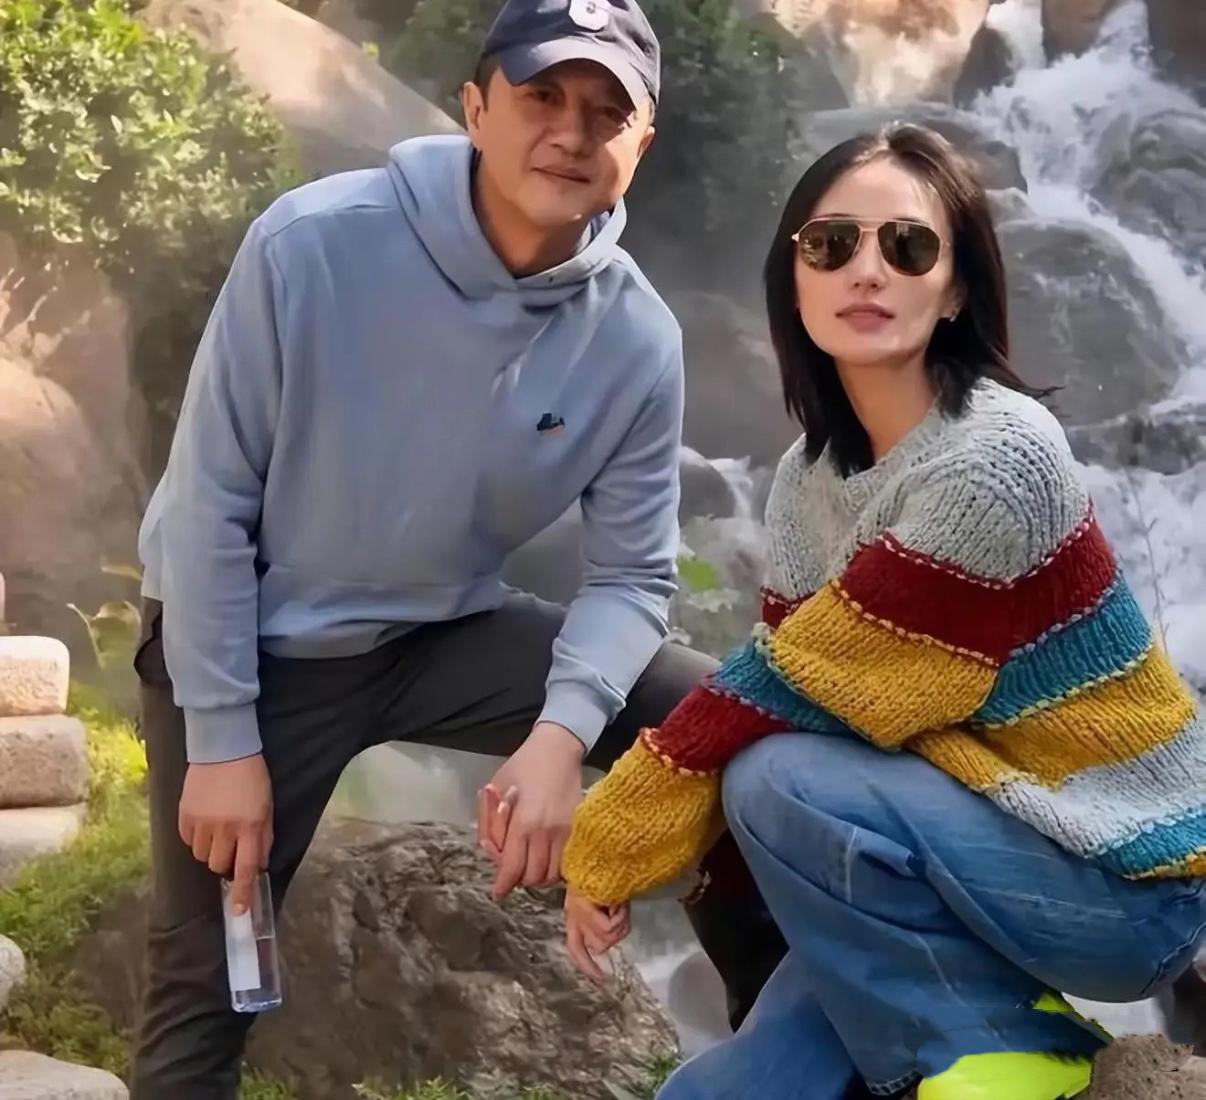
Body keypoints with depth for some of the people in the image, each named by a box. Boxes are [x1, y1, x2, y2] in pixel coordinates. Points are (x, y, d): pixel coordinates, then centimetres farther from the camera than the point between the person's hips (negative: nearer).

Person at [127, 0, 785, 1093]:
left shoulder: (636, 340, -15)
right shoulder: (311, 242, -24)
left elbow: (631, 575, -7)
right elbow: (210, 500, -17)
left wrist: (562, 731, -27)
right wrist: (221, 738, -15)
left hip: (445, 630, 3)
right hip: (254, 641, -2)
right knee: (207, 982, 0)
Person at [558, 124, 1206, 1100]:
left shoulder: (997, 457, -24)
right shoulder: (809, 481, 2)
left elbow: (800, 691, -24)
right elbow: (782, 682, 1)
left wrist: (611, 845, -16)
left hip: (1124, 874, -7)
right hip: (977, 845, 7)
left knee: (780, 786, -27)